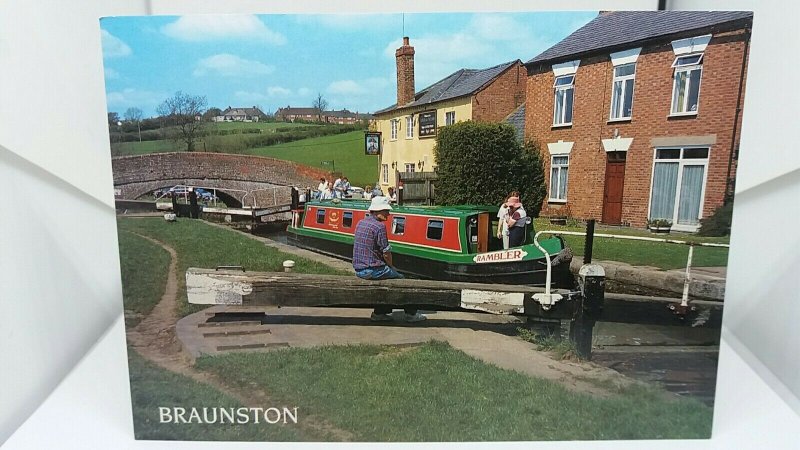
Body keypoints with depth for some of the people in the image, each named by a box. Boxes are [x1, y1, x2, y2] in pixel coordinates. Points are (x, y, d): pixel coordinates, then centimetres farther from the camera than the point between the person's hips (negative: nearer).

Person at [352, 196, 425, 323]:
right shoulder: (379, 226, -16)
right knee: (400, 278, 12)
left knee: (388, 274, 28)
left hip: (358, 269, 8)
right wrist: (391, 266, 8)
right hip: (371, 270, -8)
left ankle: (379, 313, 28)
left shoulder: (361, 223, 10)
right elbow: (386, 253, -13)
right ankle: (411, 314, 22)